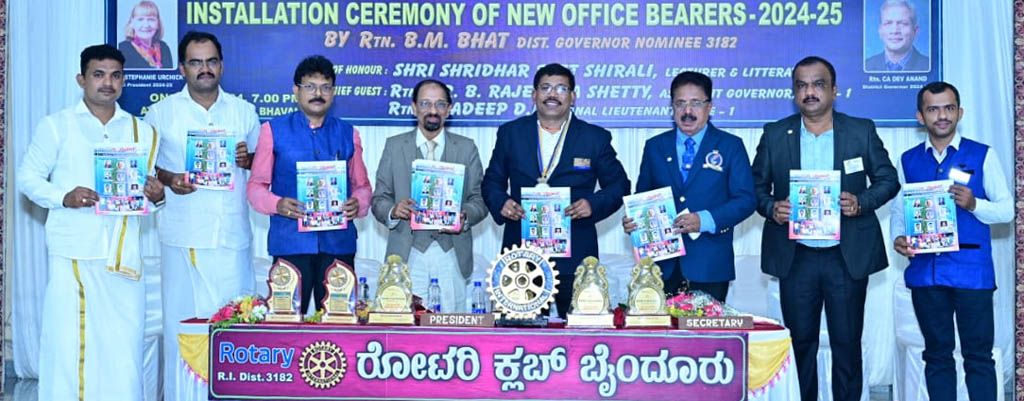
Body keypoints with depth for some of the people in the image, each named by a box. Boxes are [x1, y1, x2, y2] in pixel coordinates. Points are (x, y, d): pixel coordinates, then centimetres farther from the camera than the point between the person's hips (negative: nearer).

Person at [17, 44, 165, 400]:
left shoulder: (142, 132, 14)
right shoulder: (56, 126, 5)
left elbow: (151, 187, 19)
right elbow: (28, 177, 2)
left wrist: (157, 195, -5)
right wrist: (63, 197, -15)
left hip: (125, 255, 3)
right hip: (74, 254, -2)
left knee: (124, 344, 2)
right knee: (68, 343, -4)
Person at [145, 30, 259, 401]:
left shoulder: (244, 111, 11)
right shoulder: (162, 112, 6)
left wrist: (247, 159, -5)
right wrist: (168, 179, -12)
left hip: (232, 233, 1)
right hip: (183, 234, -1)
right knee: (182, 316, 1)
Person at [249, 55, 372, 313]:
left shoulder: (347, 134, 14)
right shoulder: (274, 130, 8)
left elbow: (361, 185, 16)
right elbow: (256, 185, 7)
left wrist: (358, 204, -7)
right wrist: (276, 204, -14)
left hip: (338, 243, 2)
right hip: (290, 241, -2)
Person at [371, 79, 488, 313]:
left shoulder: (467, 148, 11)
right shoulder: (394, 146, 10)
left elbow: (480, 199, 7)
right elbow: (379, 199, 8)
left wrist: (464, 217, -14)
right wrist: (393, 211, -14)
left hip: (452, 256, 0)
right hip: (408, 255, 0)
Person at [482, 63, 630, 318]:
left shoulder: (595, 138, 6)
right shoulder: (510, 133, 9)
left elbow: (619, 184, 8)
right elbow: (492, 181, 14)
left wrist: (594, 204, -11)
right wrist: (500, 203, -8)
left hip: (575, 258, -1)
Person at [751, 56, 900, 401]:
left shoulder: (862, 131, 3)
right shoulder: (775, 135, 4)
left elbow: (888, 179, 7)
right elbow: (757, 186, 9)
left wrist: (861, 202, -12)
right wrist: (772, 208, -12)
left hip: (848, 256, -1)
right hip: (795, 258, 1)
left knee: (847, 343, 5)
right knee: (800, 342, 8)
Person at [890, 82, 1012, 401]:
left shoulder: (982, 156, 2)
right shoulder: (908, 161, 10)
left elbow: (1007, 210, 0)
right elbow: (898, 210, 9)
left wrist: (973, 204, -18)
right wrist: (898, 238, -10)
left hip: (972, 270, -3)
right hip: (925, 271, 3)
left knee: (978, 355, 1)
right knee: (937, 354, 12)